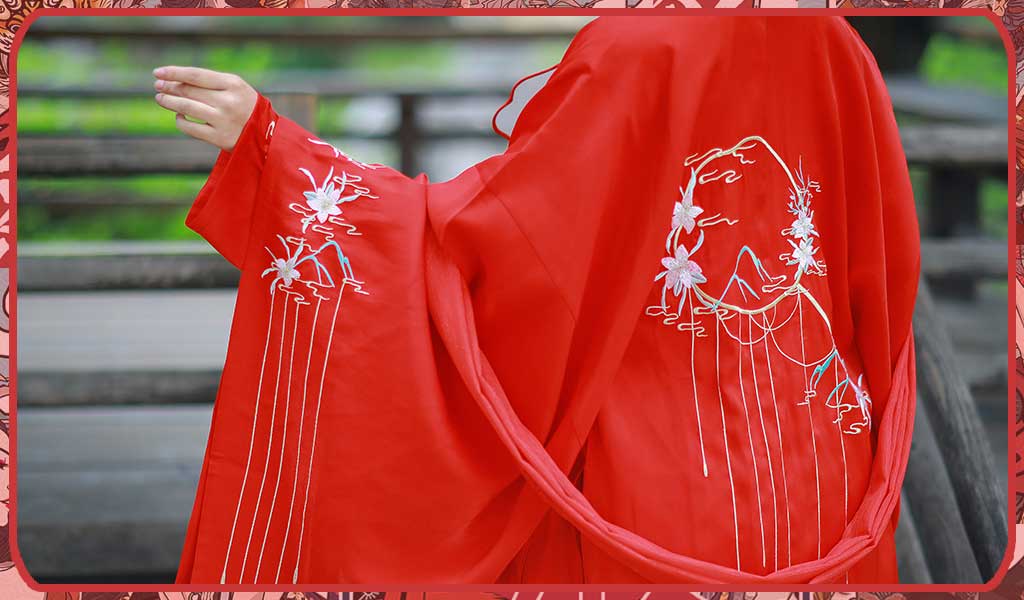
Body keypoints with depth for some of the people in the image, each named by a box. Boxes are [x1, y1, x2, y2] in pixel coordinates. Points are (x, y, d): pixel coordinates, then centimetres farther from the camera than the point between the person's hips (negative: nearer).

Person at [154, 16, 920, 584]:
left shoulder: (643, 54, -17)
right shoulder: (840, 57, -1)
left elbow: (471, 235, -18)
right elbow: (888, 287, 6)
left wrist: (267, 143, -17)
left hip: (652, 498, -5)